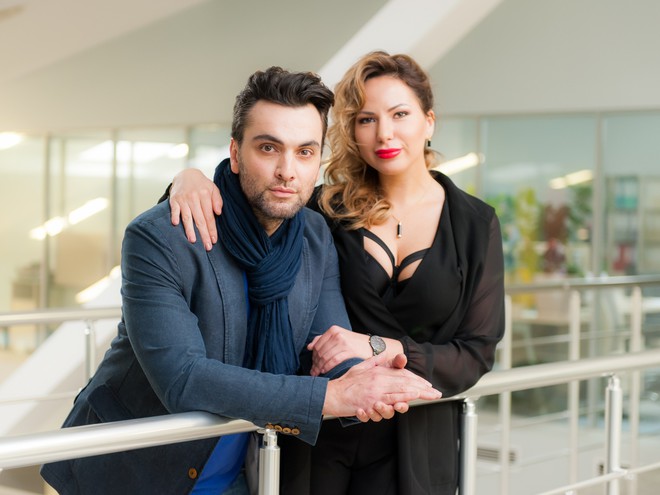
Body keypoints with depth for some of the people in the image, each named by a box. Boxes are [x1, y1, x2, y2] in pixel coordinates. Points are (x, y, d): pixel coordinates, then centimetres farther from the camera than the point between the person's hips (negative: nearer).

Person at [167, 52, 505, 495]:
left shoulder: (475, 223, -2)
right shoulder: (331, 209, -1)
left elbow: (478, 351, -5)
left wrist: (381, 349, -20)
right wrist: (192, 177, -18)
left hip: (414, 447, 0)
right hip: (320, 431, 0)